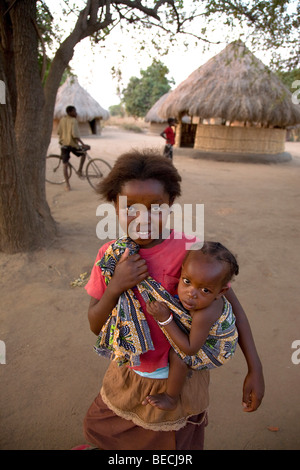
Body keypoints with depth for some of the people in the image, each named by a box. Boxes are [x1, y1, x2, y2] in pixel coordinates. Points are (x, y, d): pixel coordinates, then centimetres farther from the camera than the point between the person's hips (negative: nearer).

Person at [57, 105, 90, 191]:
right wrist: (83, 144, -23)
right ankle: (79, 170, 15)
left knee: (65, 165, 7)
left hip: (64, 144, 5)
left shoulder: (62, 120, 7)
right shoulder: (73, 121, -10)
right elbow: (75, 135, -20)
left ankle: (67, 185, 6)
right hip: (72, 144, -5)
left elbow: (59, 132, 13)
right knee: (84, 153, 24)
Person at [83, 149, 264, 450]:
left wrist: (255, 369, -16)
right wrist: (115, 287, -29)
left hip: (177, 377, -4)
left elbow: (229, 303, -15)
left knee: (171, 442, 21)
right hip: (127, 372, 5)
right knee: (97, 429, 28)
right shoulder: (110, 254, -13)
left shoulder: (191, 250, -26)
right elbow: (96, 326, -10)